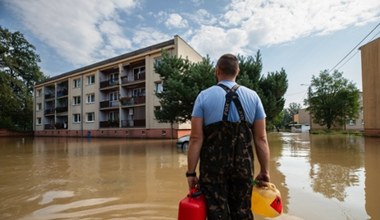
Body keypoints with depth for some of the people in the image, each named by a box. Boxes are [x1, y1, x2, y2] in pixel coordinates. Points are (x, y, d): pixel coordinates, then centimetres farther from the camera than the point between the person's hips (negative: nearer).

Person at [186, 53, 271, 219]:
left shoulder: (204, 96, -5)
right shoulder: (253, 96, 2)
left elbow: (196, 139, -9)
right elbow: (261, 139, 1)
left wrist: (191, 172, -3)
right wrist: (265, 171, 9)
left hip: (213, 167, -2)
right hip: (243, 167, 3)